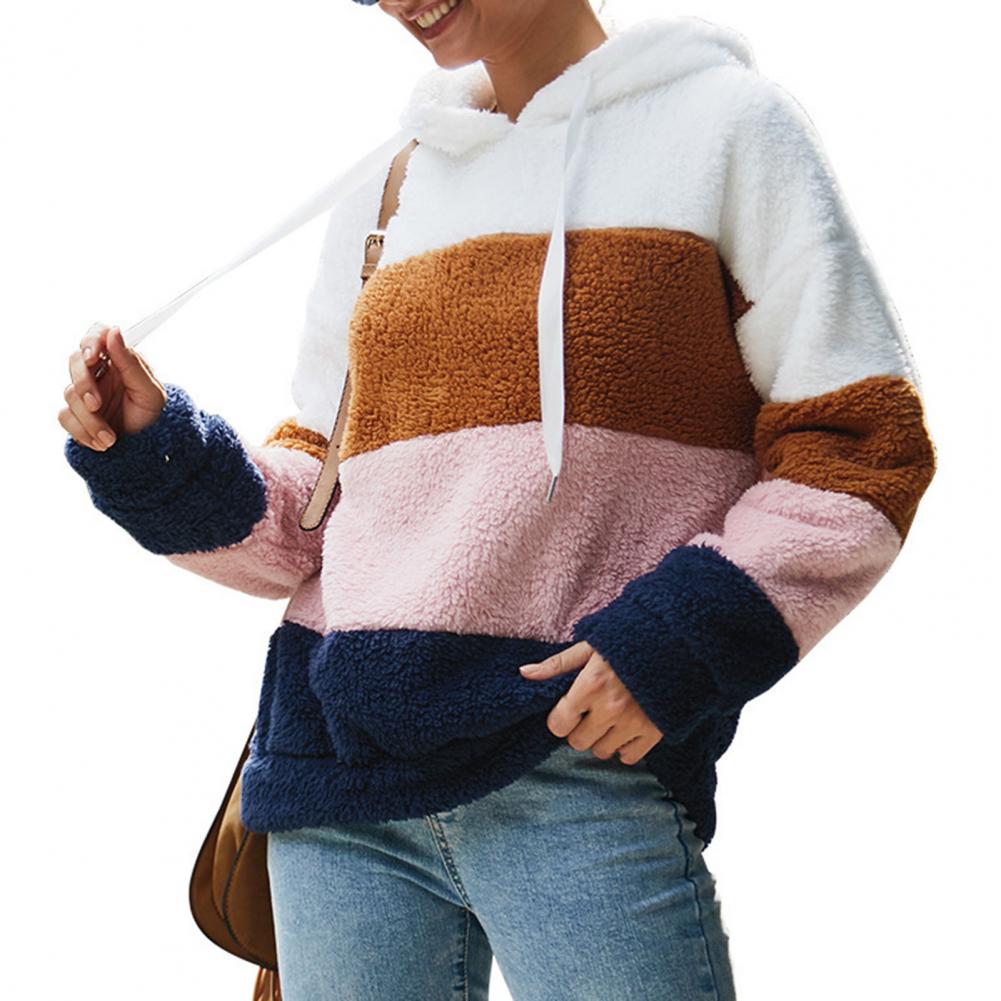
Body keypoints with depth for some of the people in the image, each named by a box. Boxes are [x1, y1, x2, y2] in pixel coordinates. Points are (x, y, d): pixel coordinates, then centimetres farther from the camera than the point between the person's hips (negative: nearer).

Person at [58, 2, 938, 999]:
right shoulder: (379, 198, 19)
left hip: (586, 767, -4)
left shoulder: (727, 125, 5)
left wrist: (683, 636, -14)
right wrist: (158, 458, 2)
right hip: (338, 772, 5)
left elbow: (859, 447, -2)